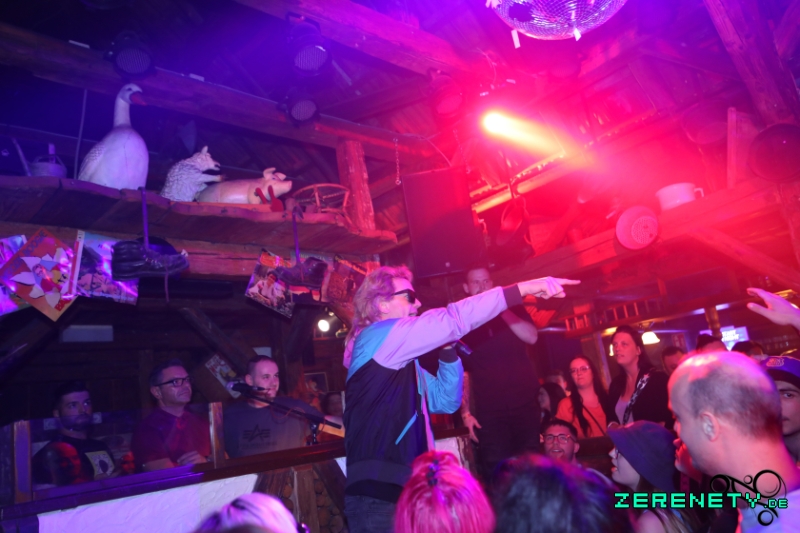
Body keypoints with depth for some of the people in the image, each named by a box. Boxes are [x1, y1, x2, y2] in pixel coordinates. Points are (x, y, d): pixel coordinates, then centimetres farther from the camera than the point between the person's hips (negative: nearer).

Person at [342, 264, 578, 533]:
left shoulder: (402, 359, 20)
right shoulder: (377, 336, -10)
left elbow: (445, 400, 19)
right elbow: (452, 320, -20)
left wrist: (448, 349, 6)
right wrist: (522, 288, -19)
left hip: (402, 490, 9)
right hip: (378, 494, -9)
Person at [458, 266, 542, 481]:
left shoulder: (513, 310, 8)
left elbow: (532, 337, -9)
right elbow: (461, 373, 3)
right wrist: (466, 412, -3)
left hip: (526, 405, 1)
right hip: (489, 413, -1)